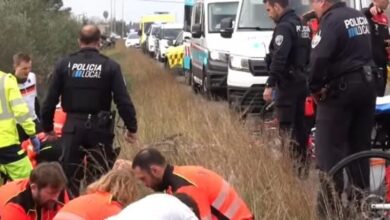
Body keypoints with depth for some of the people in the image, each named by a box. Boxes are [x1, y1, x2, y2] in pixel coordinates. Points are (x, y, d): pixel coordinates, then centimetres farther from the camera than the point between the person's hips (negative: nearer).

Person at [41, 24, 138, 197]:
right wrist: (131, 127, 3)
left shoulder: (65, 64, 2)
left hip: (73, 126, 1)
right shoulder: (110, 66, -3)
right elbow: (123, 100, -6)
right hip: (100, 127, -1)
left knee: (69, 176, 9)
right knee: (101, 177, 7)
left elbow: (50, 99, 4)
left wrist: (47, 127, 16)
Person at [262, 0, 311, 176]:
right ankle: (301, 163, 16)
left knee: (286, 128, -8)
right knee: (300, 125, 12)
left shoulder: (284, 27, -15)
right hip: (302, 82, 9)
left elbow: (279, 59, -24)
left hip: (288, 84, -9)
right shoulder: (302, 26, 16)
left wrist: (269, 85, -25)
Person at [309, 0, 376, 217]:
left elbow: (319, 58, -23)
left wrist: (315, 87, -10)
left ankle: (329, 208, -4)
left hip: (341, 88, -8)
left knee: (330, 150, -4)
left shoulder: (331, 20, -13)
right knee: (360, 147, 14)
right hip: (367, 85, 9)